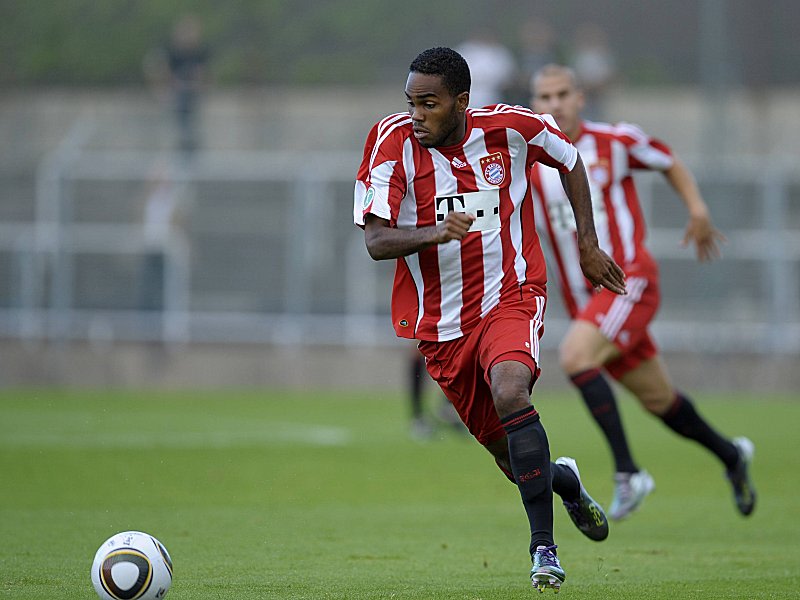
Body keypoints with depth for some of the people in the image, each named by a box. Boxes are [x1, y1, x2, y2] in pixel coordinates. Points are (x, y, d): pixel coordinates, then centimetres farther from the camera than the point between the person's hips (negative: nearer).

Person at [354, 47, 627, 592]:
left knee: (510, 391, -32)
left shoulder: (510, 127, -10)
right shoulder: (395, 139, -13)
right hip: (440, 320, 2)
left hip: (510, 297, -2)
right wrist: (435, 232, -38)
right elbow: (376, 241, -19)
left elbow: (570, 160, 12)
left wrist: (589, 246, 11)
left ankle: (544, 547, -26)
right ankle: (564, 480, 45)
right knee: (504, 450, 8)